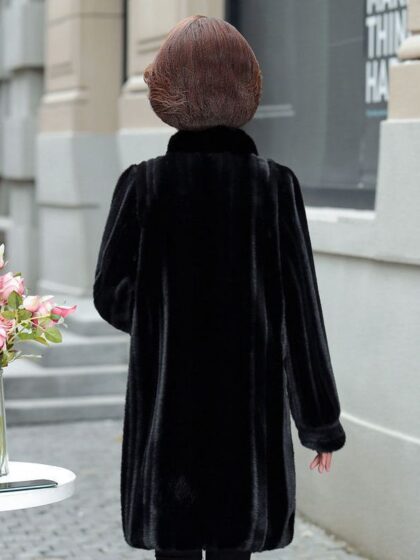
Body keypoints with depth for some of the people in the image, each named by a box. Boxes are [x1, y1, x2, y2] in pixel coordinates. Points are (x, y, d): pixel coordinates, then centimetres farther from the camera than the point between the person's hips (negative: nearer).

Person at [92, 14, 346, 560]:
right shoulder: (275, 185, -7)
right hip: (249, 406, 0)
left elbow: (112, 293, -2)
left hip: (166, 406, 0)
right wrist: (321, 422, 3)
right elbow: (299, 309, -6)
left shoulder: (143, 184, -7)